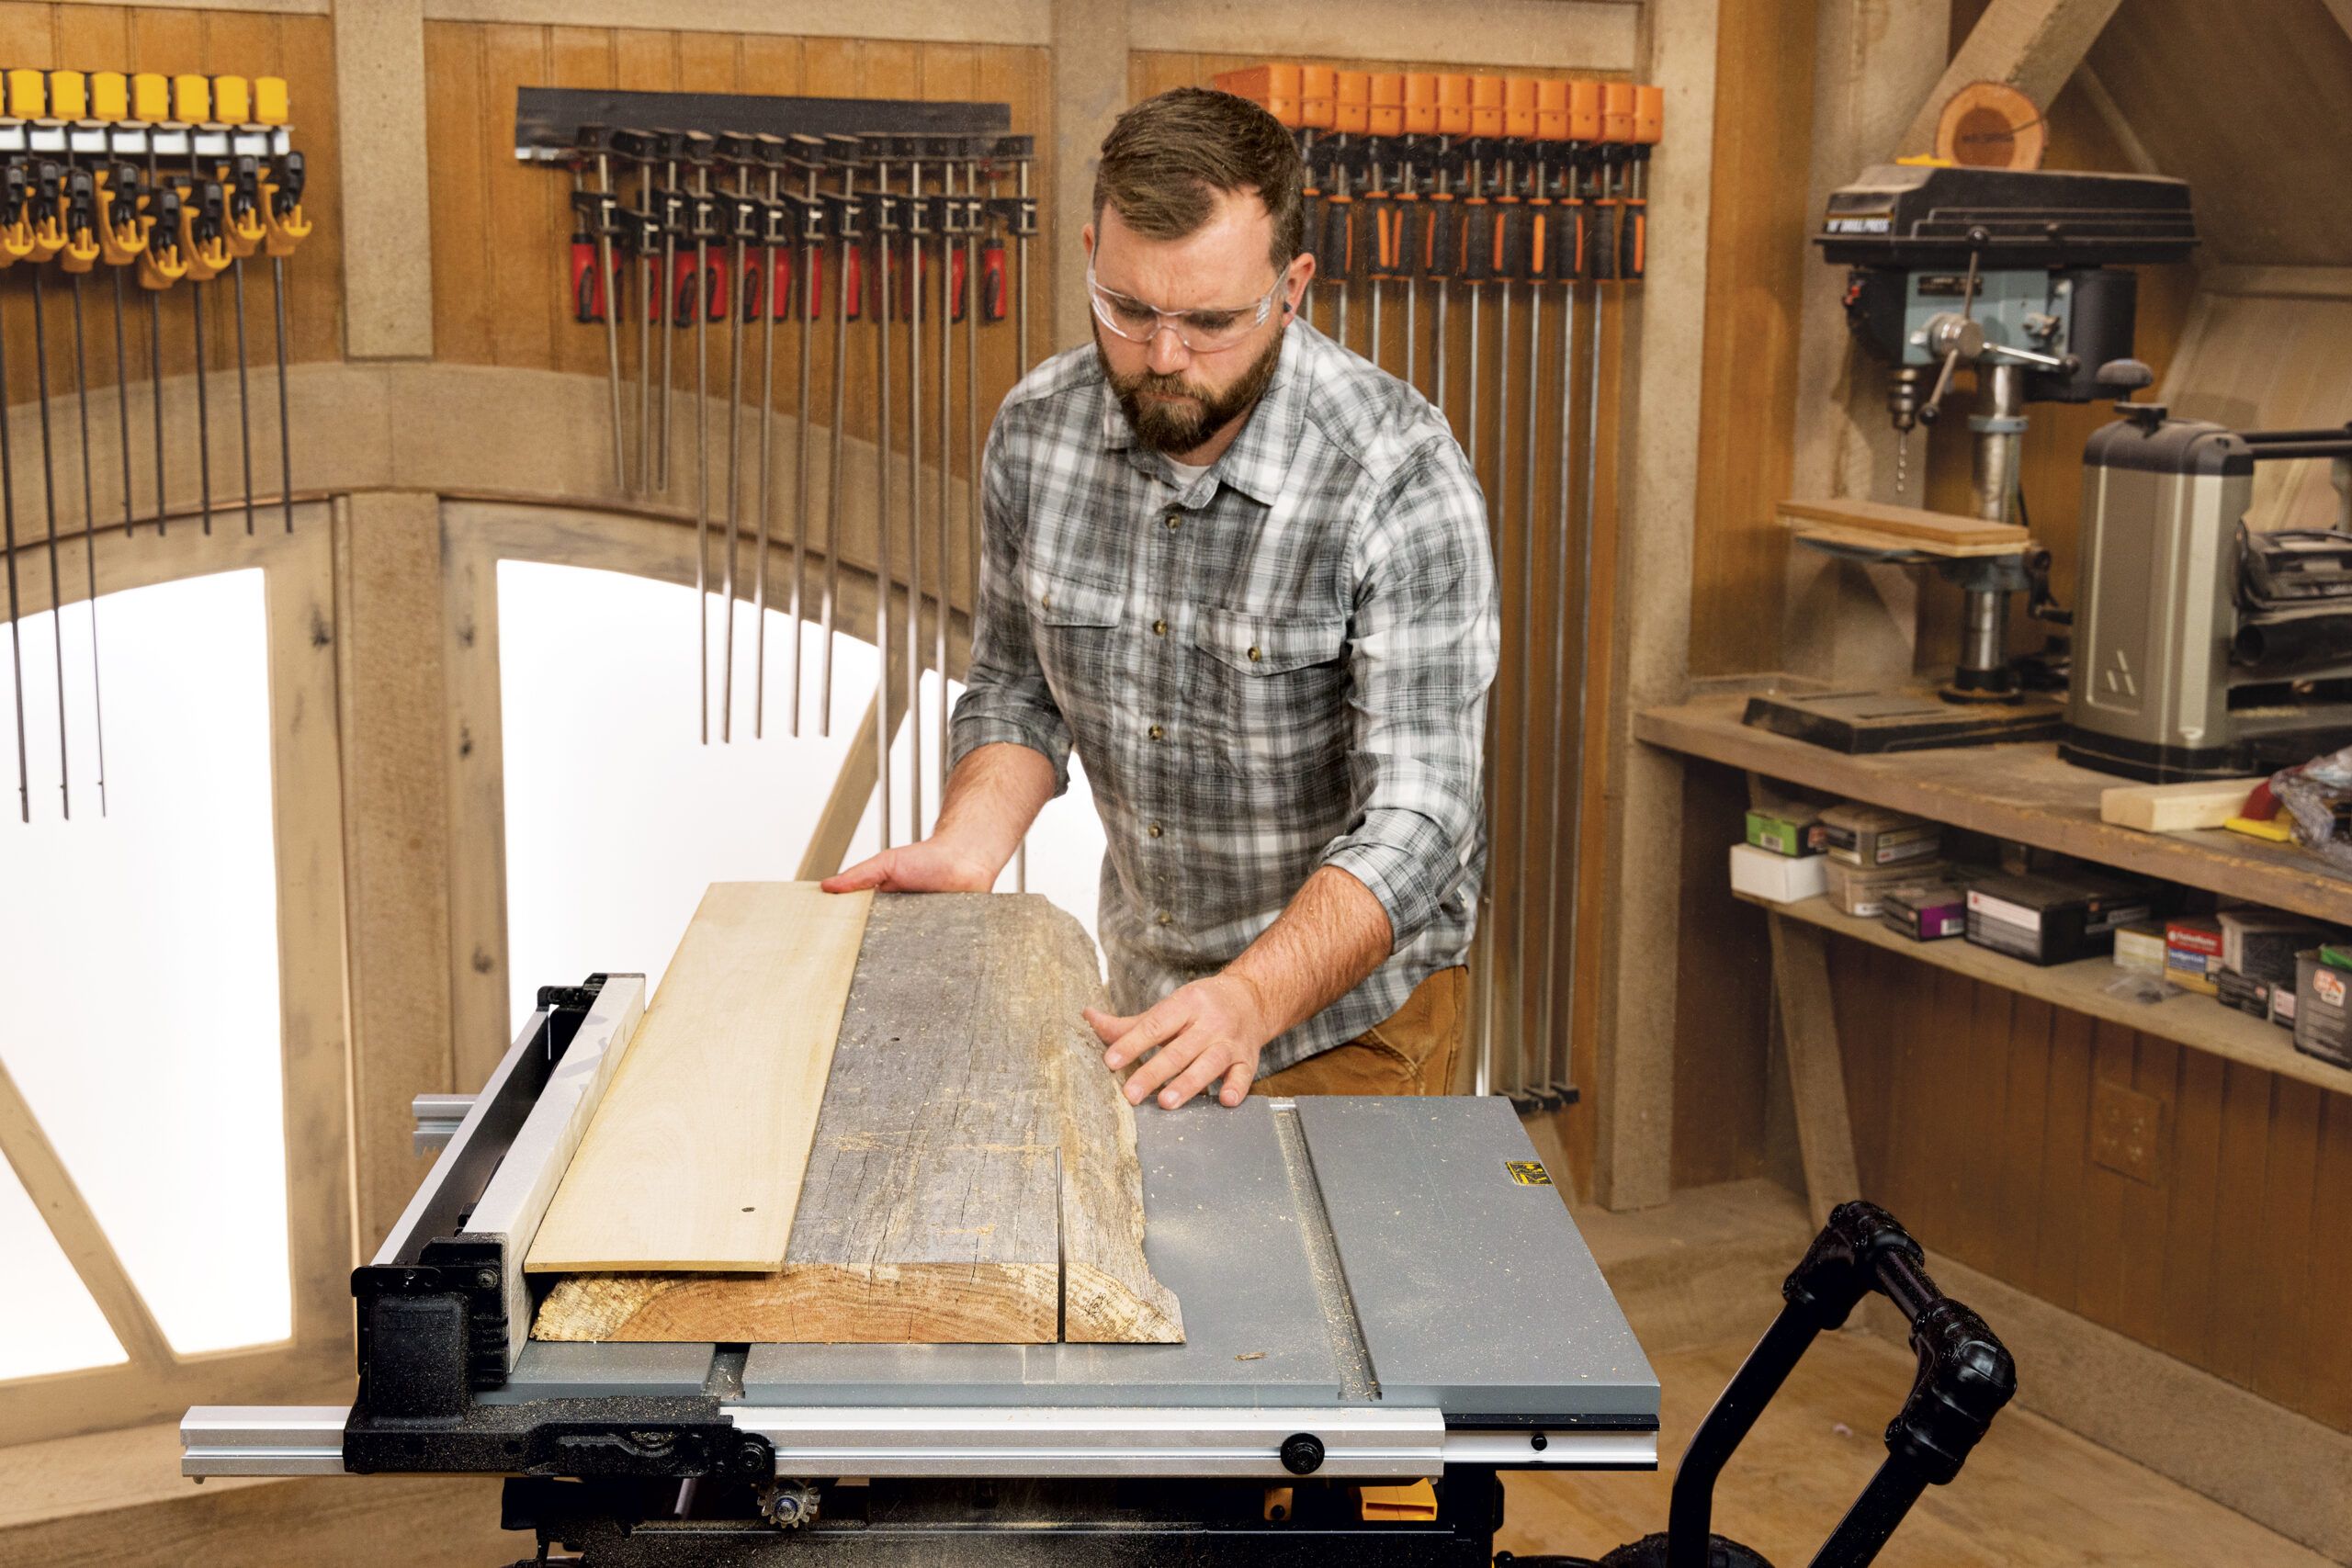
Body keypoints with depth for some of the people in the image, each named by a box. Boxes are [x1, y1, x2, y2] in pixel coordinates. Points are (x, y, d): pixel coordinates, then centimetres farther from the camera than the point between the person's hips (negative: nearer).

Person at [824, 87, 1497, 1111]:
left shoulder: (1400, 480, -27)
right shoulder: (1036, 431, -11)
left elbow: (1412, 822, -29)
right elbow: (1017, 690, 2)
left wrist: (1251, 1001, -44)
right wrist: (966, 852, -17)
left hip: (1351, 995, -5)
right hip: (1148, 984, 5)